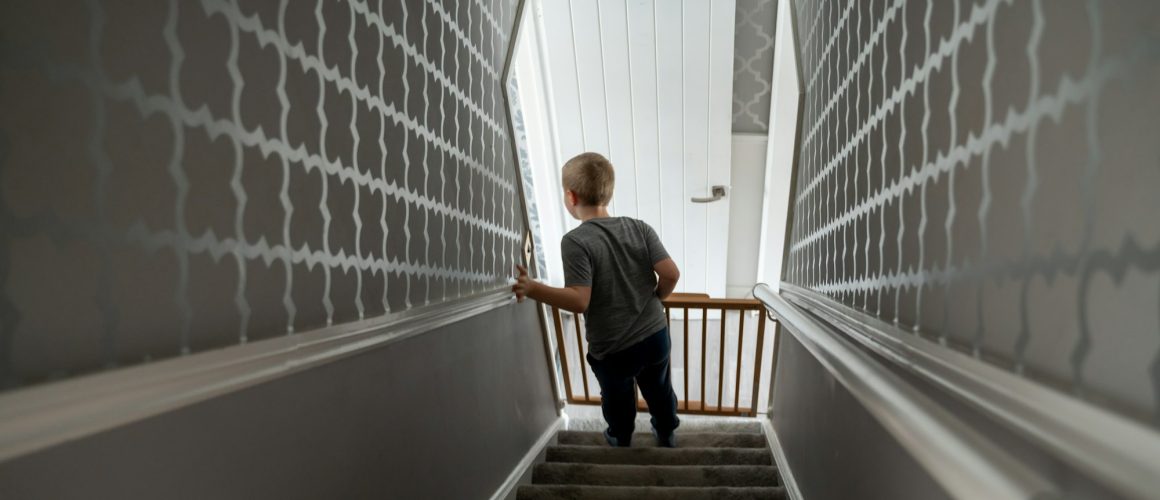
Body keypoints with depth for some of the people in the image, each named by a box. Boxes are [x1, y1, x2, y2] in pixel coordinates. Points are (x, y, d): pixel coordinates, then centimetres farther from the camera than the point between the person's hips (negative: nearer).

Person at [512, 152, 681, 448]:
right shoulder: (639, 228, -7)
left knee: (617, 399, 26)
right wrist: (656, 297, 9)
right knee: (659, 390, 30)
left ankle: (620, 441, 52)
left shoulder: (575, 242, -22)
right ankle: (667, 435, 54)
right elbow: (671, 273, -11)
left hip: (612, 349, -4)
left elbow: (579, 301, -29)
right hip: (656, 336, 4)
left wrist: (532, 289, -27)